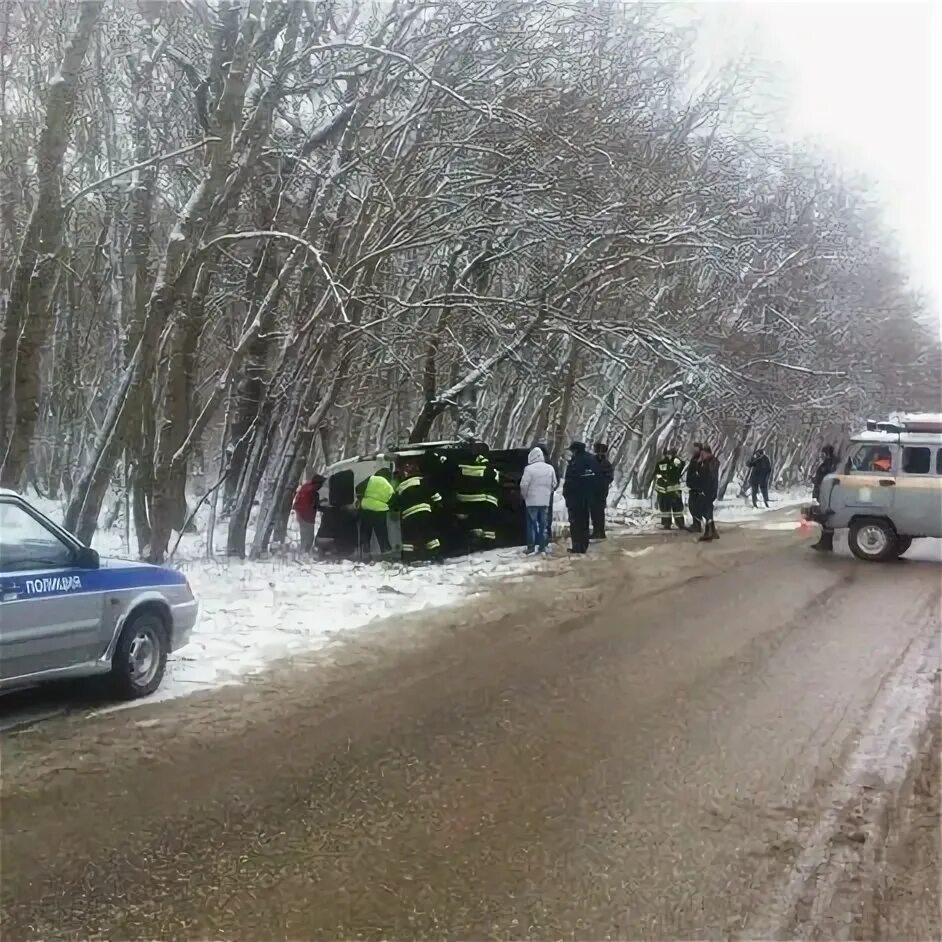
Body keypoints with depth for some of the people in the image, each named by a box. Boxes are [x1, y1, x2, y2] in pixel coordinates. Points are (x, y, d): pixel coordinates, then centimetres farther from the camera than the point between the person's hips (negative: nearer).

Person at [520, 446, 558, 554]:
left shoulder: (529, 468, -13)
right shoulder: (550, 468, 3)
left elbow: (524, 485, -15)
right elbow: (554, 484, 8)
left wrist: (524, 495, 1)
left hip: (532, 501, -4)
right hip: (545, 501, 4)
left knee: (531, 524, 2)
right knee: (544, 524, 11)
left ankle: (531, 547, 0)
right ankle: (542, 547, 12)